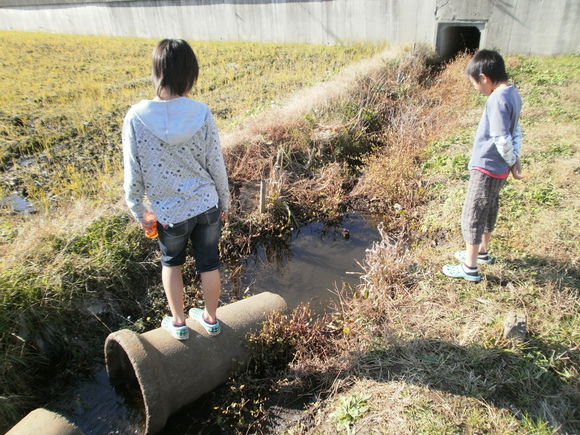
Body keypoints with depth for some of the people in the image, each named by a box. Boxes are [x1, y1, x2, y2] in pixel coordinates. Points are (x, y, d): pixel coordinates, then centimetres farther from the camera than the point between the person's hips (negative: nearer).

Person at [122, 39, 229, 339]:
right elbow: (216, 165, -7)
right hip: (207, 205, 1)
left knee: (171, 262, 27)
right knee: (209, 263, 20)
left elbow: (133, 174, -10)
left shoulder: (136, 117, -16)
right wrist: (224, 201, 9)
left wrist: (138, 211, 6)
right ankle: (210, 318, 41)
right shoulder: (201, 114, -14)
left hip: (169, 212, -1)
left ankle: (178, 322, 39)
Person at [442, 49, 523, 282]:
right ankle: (482, 251, 41)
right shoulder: (512, 94, 6)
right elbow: (516, 131, 10)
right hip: (499, 169, 9)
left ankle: (470, 268, 11)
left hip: (486, 168, -9)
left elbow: (502, 139, -23)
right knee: (488, 211, 23)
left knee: (472, 215, 1)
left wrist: (512, 162, -8)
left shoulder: (497, 99, -23)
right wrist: (515, 160, 6)